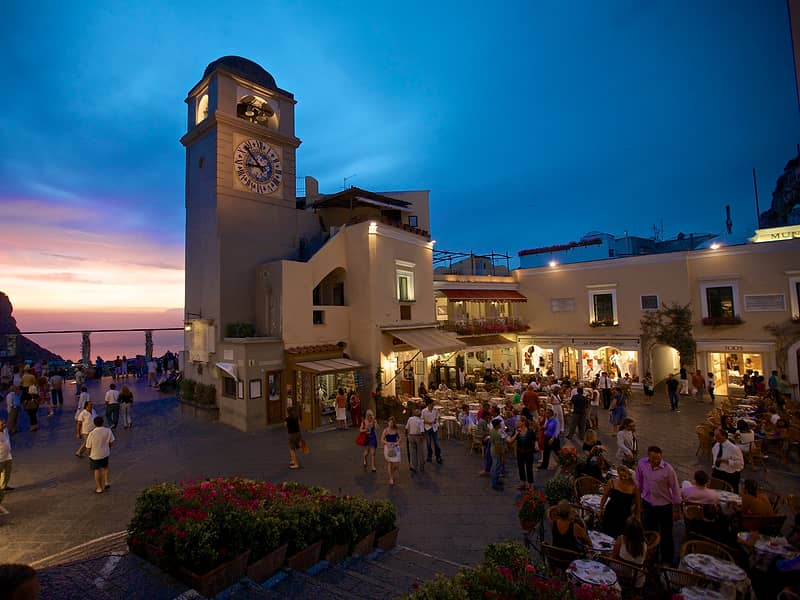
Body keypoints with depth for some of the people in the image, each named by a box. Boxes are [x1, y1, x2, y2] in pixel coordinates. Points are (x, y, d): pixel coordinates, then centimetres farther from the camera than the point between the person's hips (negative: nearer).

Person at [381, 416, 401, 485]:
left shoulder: (396, 430, 0)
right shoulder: (385, 430, -8)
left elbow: (399, 437, 8)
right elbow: (382, 439, -6)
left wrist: (397, 442, -11)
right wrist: (387, 443, -22)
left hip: (395, 447, 3)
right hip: (388, 447, -2)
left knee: (396, 463, 0)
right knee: (389, 463, 4)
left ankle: (392, 475, 29)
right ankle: (391, 479, 17)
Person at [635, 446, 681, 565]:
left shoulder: (668, 469, -23)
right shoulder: (641, 463, -14)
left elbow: (675, 489, -12)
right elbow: (639, 480, 3)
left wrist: (677, 509, -6)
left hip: (664, 505, -3)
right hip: (647, 503, 3)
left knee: (666, 534, 14)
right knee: (649, 532, 16)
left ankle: (667, 561, 34)